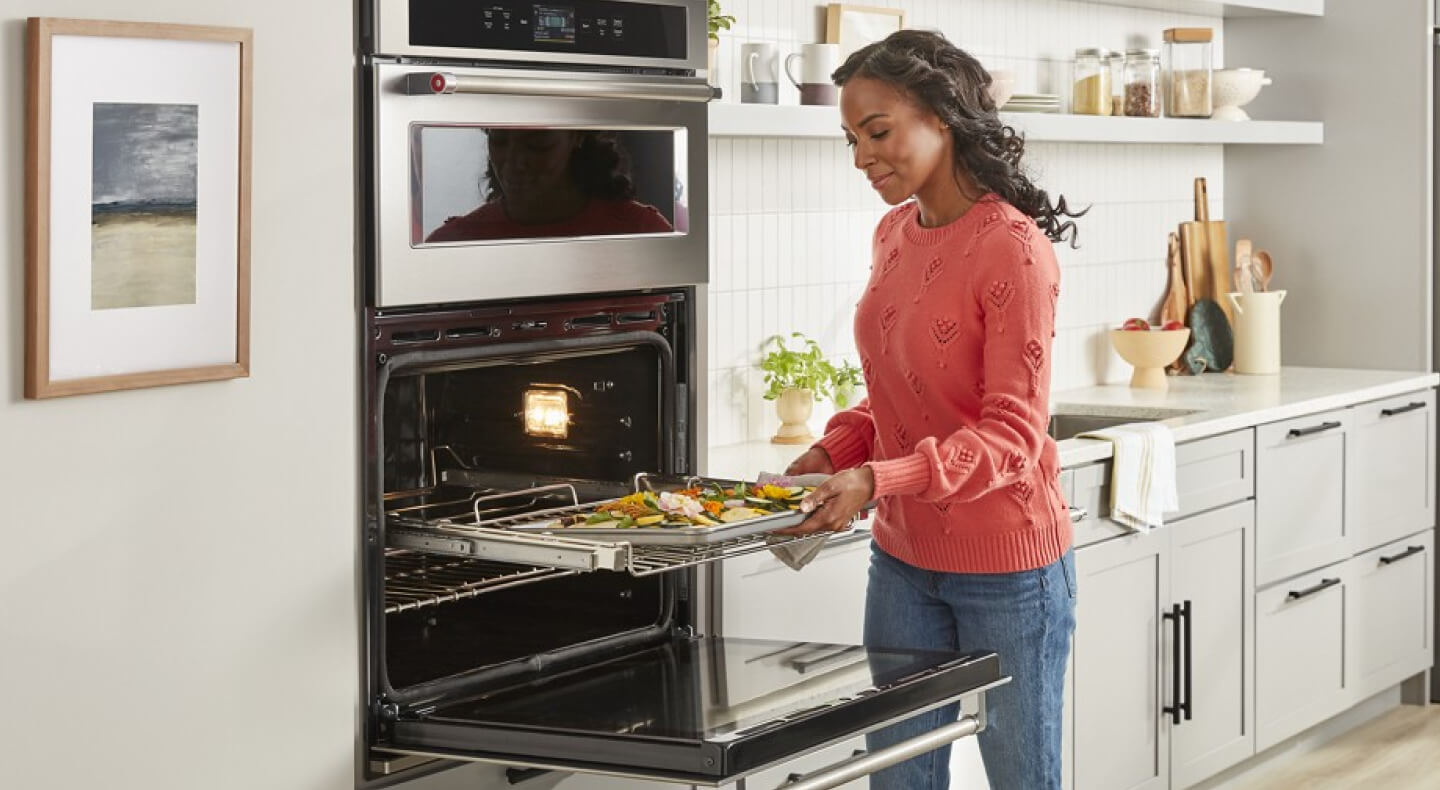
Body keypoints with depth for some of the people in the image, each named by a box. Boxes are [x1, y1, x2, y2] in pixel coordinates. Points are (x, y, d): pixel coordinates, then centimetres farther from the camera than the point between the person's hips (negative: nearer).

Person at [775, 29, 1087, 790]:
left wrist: (877, 480, -32)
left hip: (1005, 563, -7)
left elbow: (1012, 435, -22)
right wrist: (830, 454, -1)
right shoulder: (894, 235, 6)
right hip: (904, 556, 7)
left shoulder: (1013, 249, -18)